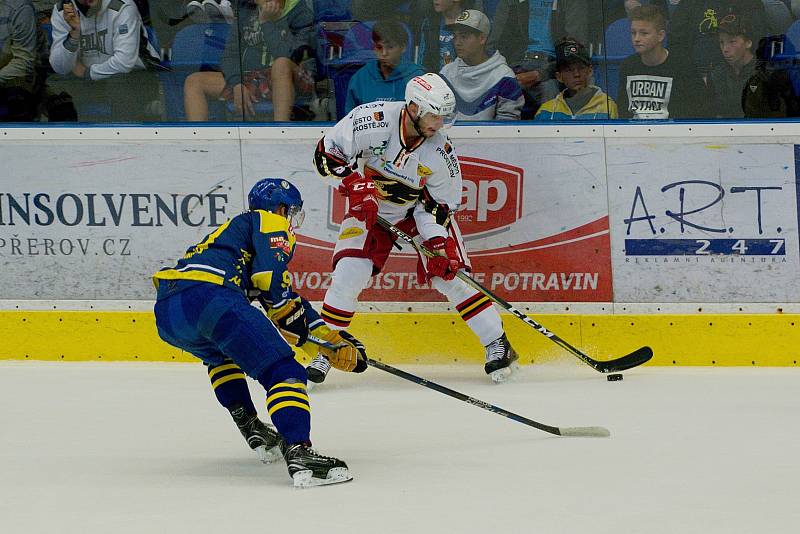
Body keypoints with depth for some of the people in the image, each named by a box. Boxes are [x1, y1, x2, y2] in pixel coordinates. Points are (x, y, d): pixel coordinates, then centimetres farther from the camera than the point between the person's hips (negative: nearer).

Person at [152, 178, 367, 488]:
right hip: (208, 295, -9)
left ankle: (249, 427, 26)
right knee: (283, 371, -10)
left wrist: (335, 341, 42)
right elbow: (271, 276, -6)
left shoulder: (235, 228, 42)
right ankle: (298, 454, -30)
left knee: (220, 353, 40)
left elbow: (288, 297, 43)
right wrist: (290, 316, 9)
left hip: (166, 313, 9)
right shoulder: (269, 221, 17)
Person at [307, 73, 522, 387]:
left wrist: (437, 243, -24)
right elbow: (327, 152, -20)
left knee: (448, 273, -10)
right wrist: (354, 182, -32)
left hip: (419, 209, 1)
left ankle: (497, 344, -2)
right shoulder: (375, 121, -27)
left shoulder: (440, 152, -20)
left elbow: (442, 203, -11)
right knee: (348, 274, -15)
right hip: (369, 208, -1)